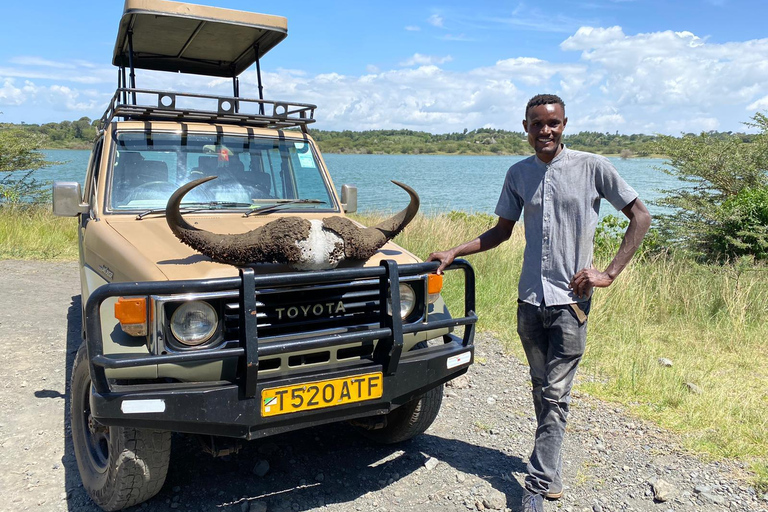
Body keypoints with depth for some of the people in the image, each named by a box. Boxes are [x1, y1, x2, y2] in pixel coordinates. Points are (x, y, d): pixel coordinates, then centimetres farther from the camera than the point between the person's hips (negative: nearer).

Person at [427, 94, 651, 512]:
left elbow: (640, 217, 1)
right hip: (529, 299, 4)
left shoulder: (592, 167, -4)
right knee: (541, 391, 13)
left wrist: (609, 274, -7)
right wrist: (452, 254, 7)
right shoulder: (518, 174, 8)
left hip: (570, 301, -4)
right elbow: (501, 231, 17)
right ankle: (551, 478, 28)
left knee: (555, 396, -3)